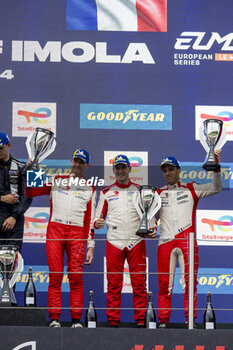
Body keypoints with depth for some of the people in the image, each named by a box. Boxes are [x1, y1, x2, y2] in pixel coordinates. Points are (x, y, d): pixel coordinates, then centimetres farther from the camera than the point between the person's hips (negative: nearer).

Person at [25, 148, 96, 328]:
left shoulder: (90, 189, 15)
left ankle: (76, 320, -2)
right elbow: (30, 191, 14)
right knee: (55, 275, -5)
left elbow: (90, 219, 11)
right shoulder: (56, 181, 16)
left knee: (76, 276, -7)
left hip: (77, 232, 0)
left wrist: (91, 246, 4)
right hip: (55, 229, 0)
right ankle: (54, 318, -2)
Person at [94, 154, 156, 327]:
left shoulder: (140, 190, 10)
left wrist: (152, 228, -8)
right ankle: (113, 321, 4)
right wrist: (97, 223, -11)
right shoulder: (106, 192, 12)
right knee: (114, 284, 0)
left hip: (136, 242, 0)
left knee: (139, 283, -3)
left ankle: (141, 320, 2)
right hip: (114, 242, 0)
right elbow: (98, 217, 12)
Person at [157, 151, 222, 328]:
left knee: (190, 281, -4)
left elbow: (215, 188, 4)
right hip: (165, 241, 1)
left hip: (187, 240, -1)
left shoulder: (191, 189, 12)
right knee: (164, 282, -1)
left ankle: (190, 320, 1)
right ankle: (163, 320, 3)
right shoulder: (158, 193, 17)